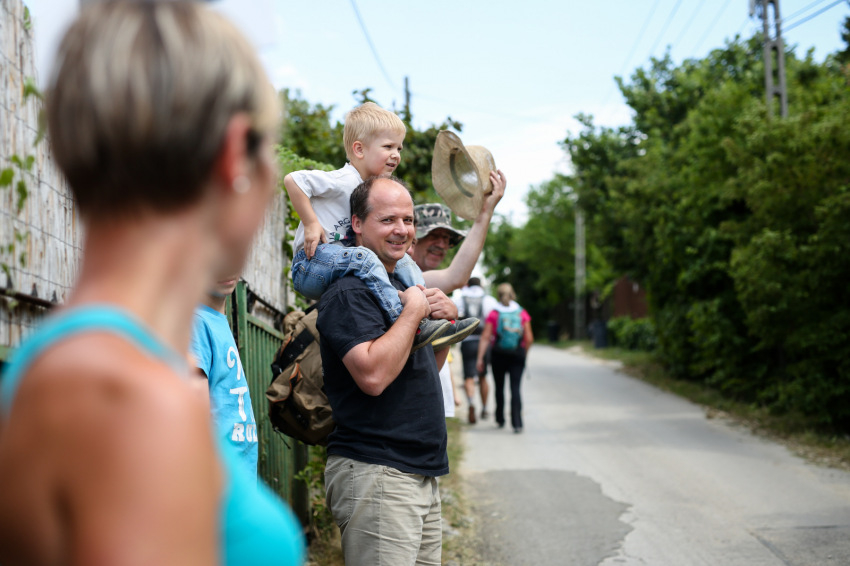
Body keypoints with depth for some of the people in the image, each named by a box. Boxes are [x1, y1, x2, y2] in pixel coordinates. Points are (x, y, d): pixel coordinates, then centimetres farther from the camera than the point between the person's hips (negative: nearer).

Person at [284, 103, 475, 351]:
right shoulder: (343, 180, -16)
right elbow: (292, 180, -23)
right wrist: (311, 224, -23)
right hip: (311, 264, -10)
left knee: (402, 260, 7)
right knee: (362, 258, -34)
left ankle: (427, 318, -6)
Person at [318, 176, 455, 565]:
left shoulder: (401, 283, 17)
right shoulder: (348, 293, -13)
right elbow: (373, 374, -27)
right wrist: (414, 311, -16)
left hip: (421, 473, 10)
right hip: (374, 473, -9)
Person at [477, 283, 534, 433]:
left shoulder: (493, 314, -3)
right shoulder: (522, 314, 0)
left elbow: (485, 338, -9)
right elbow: (529, 339, -2)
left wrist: (480, 358, -9)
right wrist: (524, 354, 15)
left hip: (499, 355, 0)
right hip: (518, 356, 0)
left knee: (499, 387, 15)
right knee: (515, 388, -3)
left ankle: (500, 419, 26)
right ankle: (517, 423, -16)